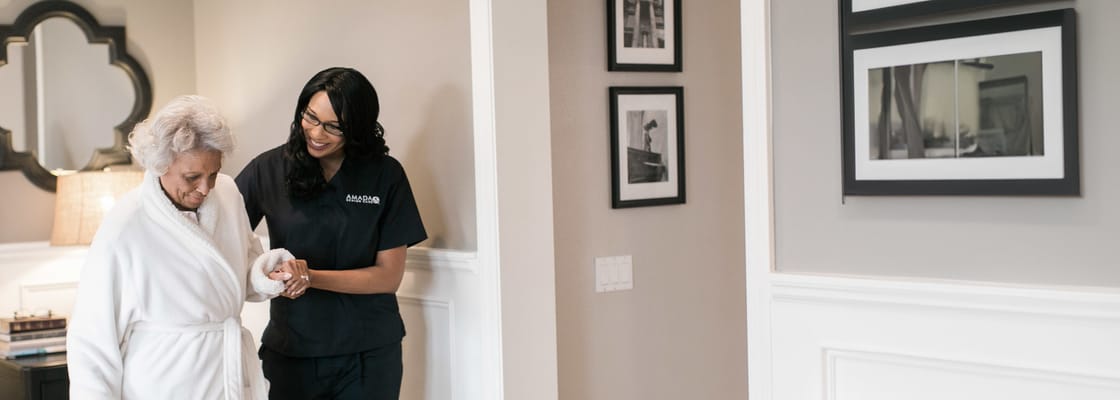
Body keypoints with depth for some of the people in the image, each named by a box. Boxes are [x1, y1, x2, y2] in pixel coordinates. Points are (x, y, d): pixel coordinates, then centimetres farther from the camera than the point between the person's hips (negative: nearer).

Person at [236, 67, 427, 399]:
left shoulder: (385, 175, -7)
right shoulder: (269, 169, -5)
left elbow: (389, 276, -7)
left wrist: (311, 276, -20)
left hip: (368, 356, 0)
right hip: (290, 349, 1)